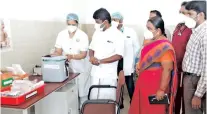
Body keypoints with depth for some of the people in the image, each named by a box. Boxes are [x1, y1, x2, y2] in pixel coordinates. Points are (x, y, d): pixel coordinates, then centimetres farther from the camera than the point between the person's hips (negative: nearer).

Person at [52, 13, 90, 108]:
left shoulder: (83, 36, -11)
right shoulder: (61, 34, -1)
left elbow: (83, 54, -14)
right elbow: (58, 51, -2)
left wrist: (72, 56, -31)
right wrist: (55, 54, -25)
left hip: (80, 69, -2)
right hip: (66, 68, 3)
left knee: (82, 93, 4)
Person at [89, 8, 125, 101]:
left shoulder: (117, 35, -10)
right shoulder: (97, 32, 9)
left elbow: (118, 56, -15)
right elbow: (91, 48, 16)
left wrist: (100, 61, -19)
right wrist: (92, 57, -8)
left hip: (109, 74, -6)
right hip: (95, 72, 6)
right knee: (94, 98, 12)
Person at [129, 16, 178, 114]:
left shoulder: (164, 47, -21)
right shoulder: (152, 42, 7)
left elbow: (167, 69, -24)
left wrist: (162, 90, -23)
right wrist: (139, 65, 4)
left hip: (156, 85, -8)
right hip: (146, 83, 9)